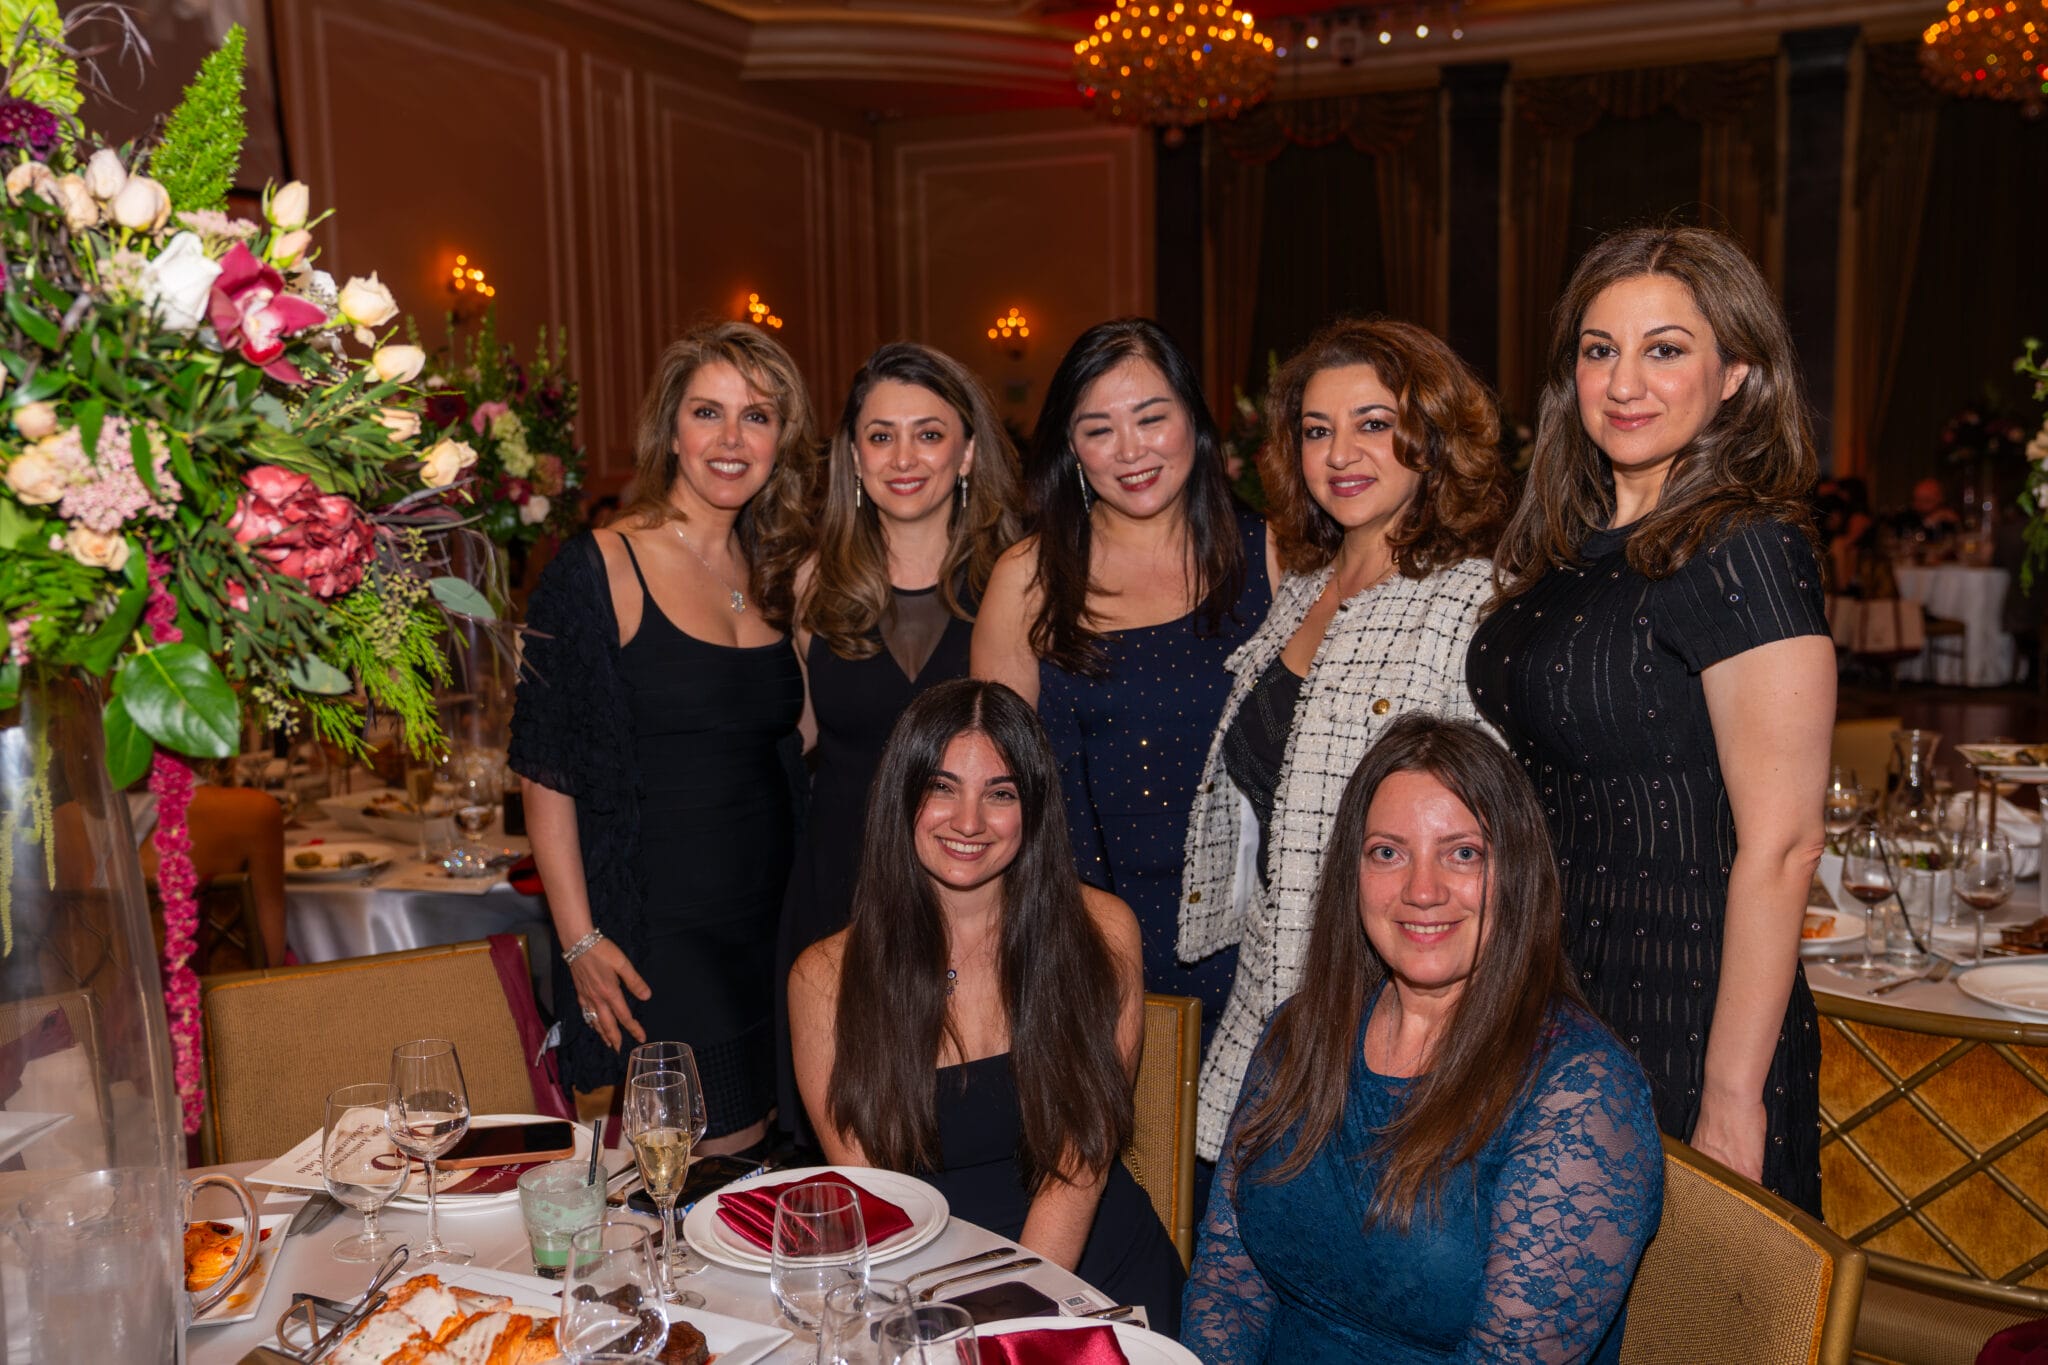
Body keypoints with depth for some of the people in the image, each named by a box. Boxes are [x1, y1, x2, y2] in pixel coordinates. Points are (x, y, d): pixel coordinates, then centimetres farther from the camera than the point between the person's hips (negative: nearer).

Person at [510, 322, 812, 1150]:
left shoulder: (775, 573, 10)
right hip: (650, 939, -6)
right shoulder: (599, 570, -8)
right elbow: (546, 772, -8)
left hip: (770, 927, 6)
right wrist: (579, 940, -13)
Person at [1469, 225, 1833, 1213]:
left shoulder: (1746, 553, -15)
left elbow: (1779, 846, -18)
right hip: (1546, 1002, 7)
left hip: (1685, 1015, -7)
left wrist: (1732, 1100, -19)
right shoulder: (1566, 551, 8)